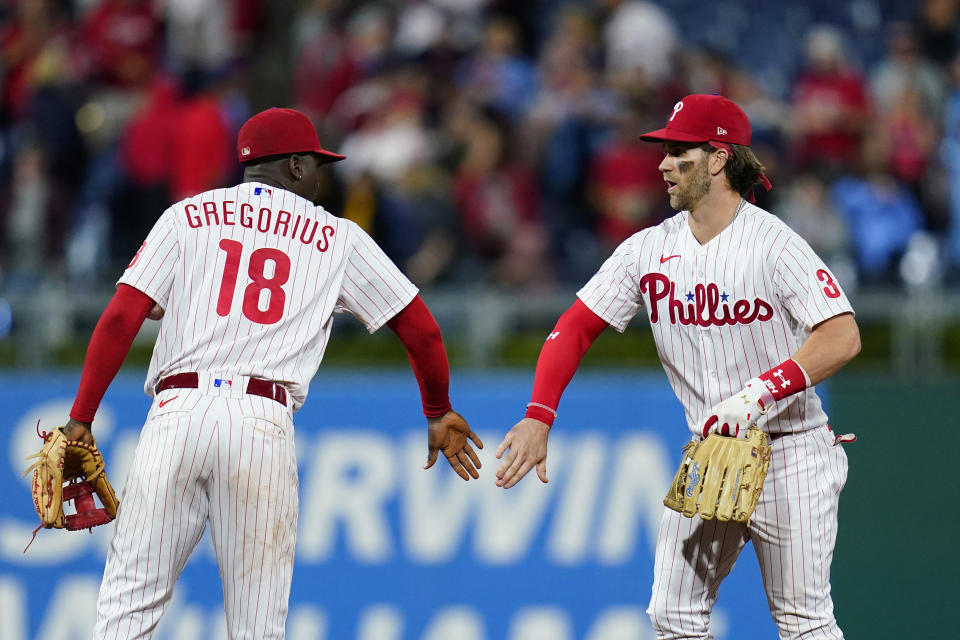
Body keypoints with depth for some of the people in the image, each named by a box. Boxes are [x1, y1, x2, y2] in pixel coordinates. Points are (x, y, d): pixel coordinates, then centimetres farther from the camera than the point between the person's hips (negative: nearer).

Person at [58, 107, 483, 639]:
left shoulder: (187, 217, 15)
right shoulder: (338, 238, 15)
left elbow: (121, 319, 4)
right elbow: (421, 330, 16)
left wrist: (80, 420, 4)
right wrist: (438, 414, 32)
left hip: (177, 412, 1)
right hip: (264, 422, 0)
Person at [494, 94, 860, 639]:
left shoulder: (773, 243, -15)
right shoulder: (650, 250, 2)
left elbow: (843, 338, -22)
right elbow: (577, 327, 4)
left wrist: (757, 395, -31)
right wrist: (538, 416, -11)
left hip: (789, 455, -6)